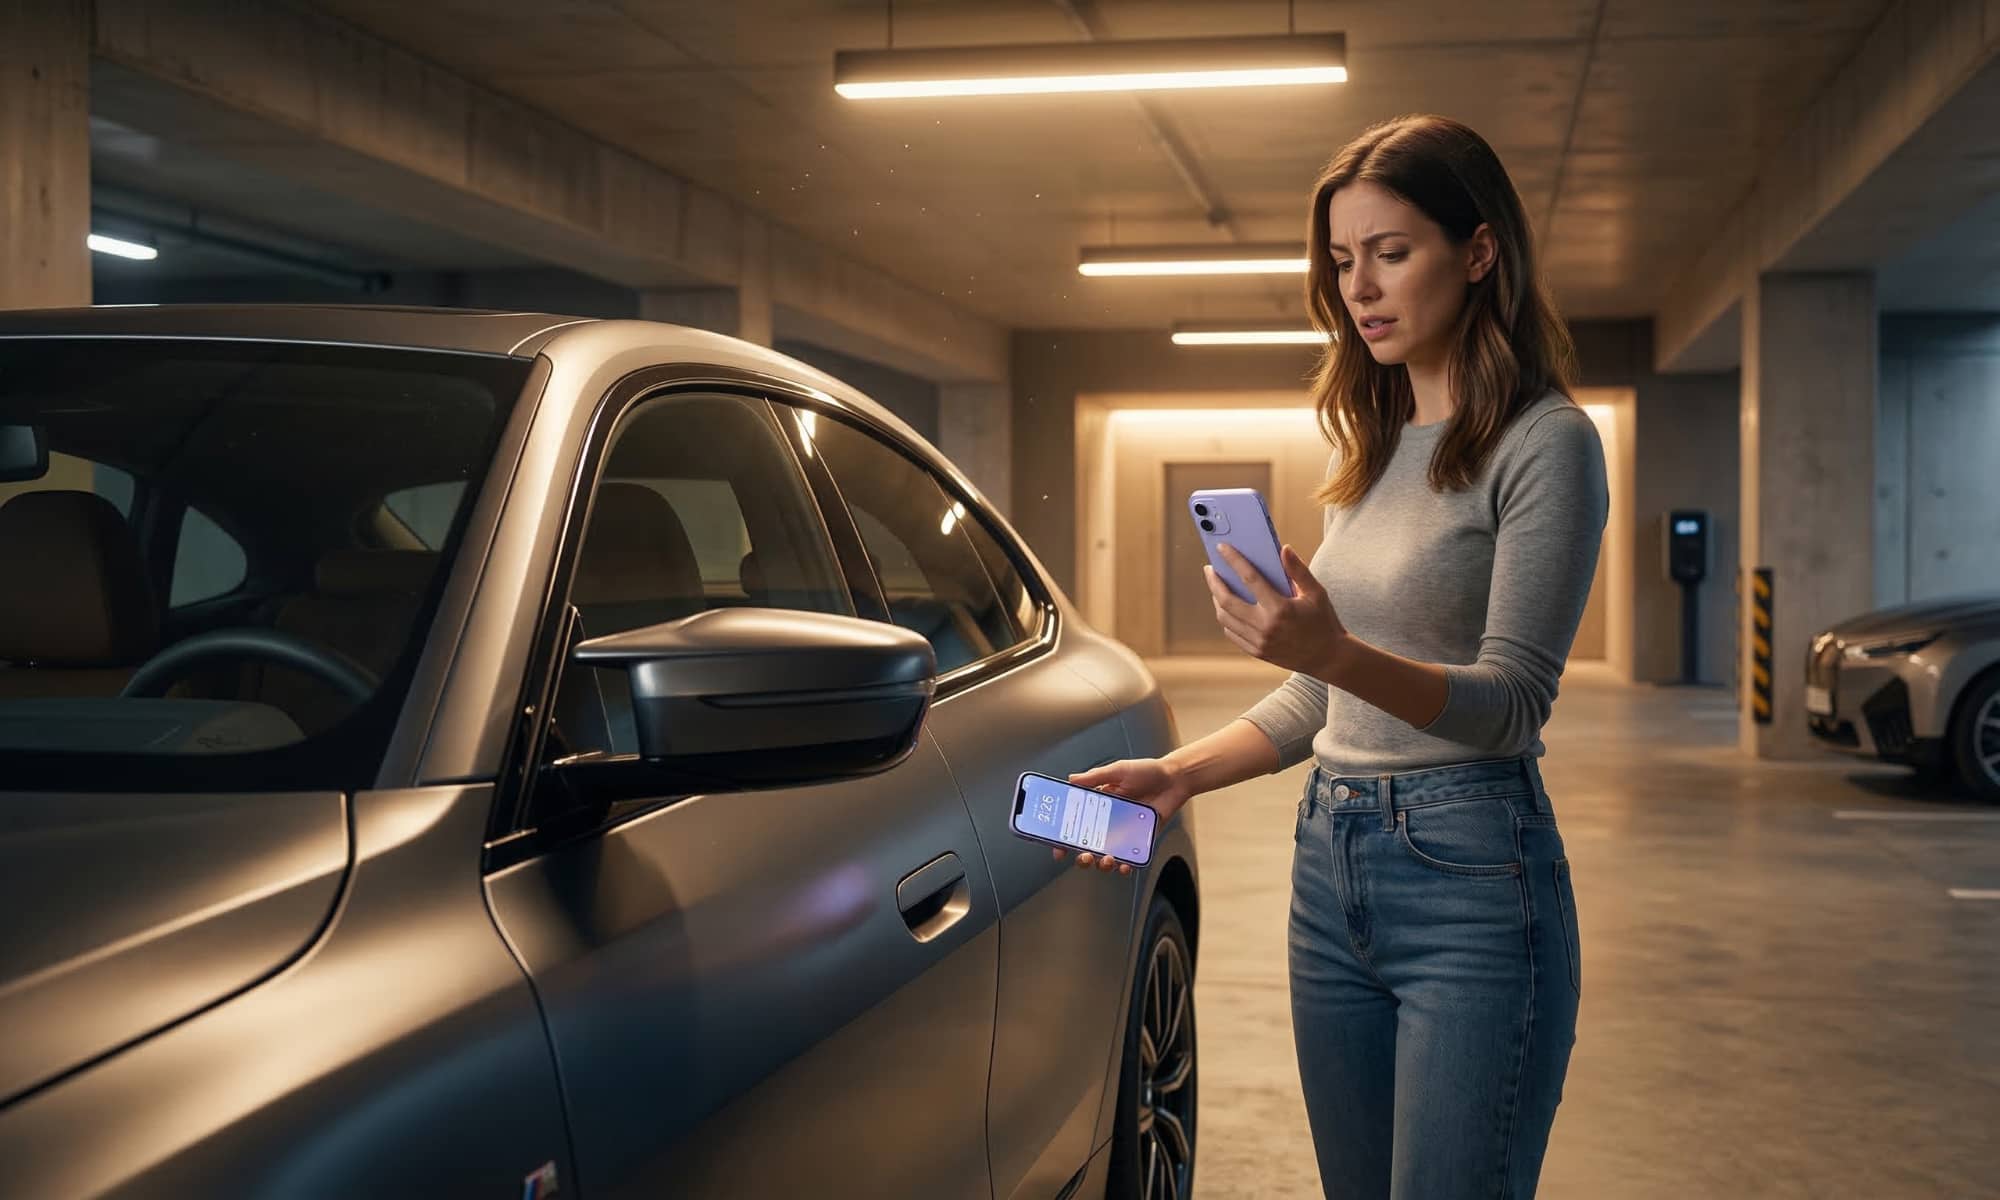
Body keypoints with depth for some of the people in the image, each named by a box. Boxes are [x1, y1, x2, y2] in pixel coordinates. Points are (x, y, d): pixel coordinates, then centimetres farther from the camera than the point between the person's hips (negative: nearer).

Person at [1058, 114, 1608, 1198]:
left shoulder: (1543, 443, -7)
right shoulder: (1370, 450, 15)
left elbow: (1512, 701, -14)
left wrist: (1340, 654, -30)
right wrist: (1177, 774, 8)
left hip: (1470, 875, -7)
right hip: (1330, 872, 7)